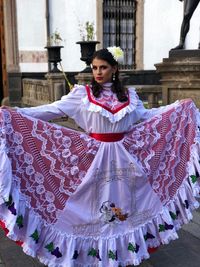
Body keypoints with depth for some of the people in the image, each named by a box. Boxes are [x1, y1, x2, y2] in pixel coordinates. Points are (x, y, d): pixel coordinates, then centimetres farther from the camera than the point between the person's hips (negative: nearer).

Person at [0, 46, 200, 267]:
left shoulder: (128, 96, 4)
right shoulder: (83, 94, -6)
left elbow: (146, 115, 17)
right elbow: (52, 110, -9)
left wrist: (179, 107, 17)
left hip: (123, 155, 3)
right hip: (95, 156, -2)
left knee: (123, 201, 13)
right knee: (95, 203, 6)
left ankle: (123, 246, 34)